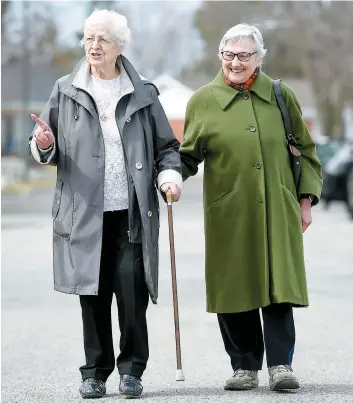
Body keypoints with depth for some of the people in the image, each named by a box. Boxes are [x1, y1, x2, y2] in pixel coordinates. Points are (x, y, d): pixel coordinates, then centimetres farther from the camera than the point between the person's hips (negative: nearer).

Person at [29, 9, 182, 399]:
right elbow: (46, 150, 12)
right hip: (85, 212, 1)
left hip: (132, 212, 0)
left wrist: (169, 175, -6)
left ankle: (131, 369, 9)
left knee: (132, 291, -5)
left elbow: (166, 146, 13)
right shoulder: (65, 91, 9)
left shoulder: (142, 94, 8)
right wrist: (44, 145, -11)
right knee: (93, 293, 2)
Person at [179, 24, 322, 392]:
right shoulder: (203, 101, 4)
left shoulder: (281, 96, 7)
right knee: (235, 290, 2)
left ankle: (280, 364, -3)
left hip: (277, 213, 0)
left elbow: (305, 150, 14)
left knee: (279, 287, -7)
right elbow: (188, 155, 8)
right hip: (228, 216, 0)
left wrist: (305, 200, 9)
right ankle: (245, 367, 13)